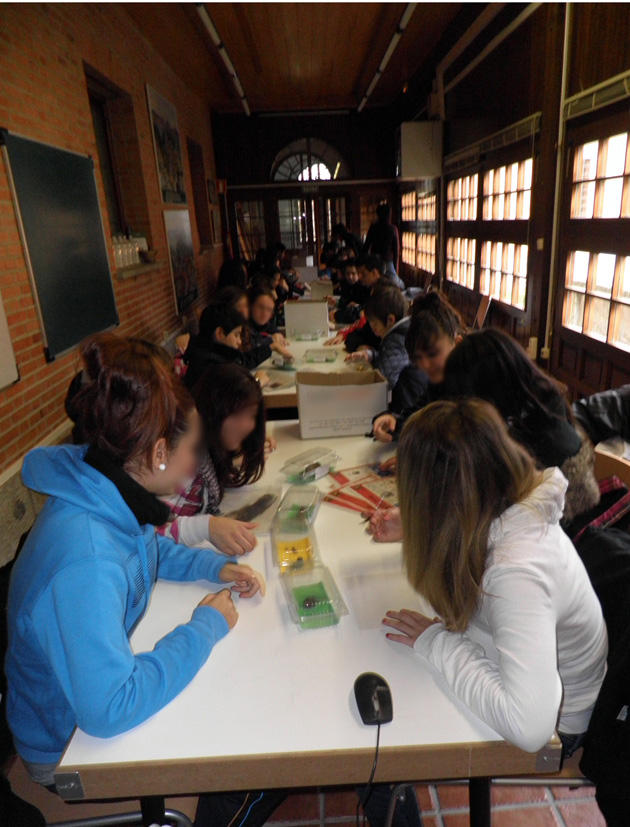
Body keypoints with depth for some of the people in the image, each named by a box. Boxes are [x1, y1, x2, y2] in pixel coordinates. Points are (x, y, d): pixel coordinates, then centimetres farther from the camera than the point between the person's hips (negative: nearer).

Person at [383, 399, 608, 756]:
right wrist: (412, 529, 3)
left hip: (554, 726, -6)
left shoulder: (517, 571, -39)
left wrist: (437, 641, -34)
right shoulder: (511, 508, -16)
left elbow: (528, 726, -45)